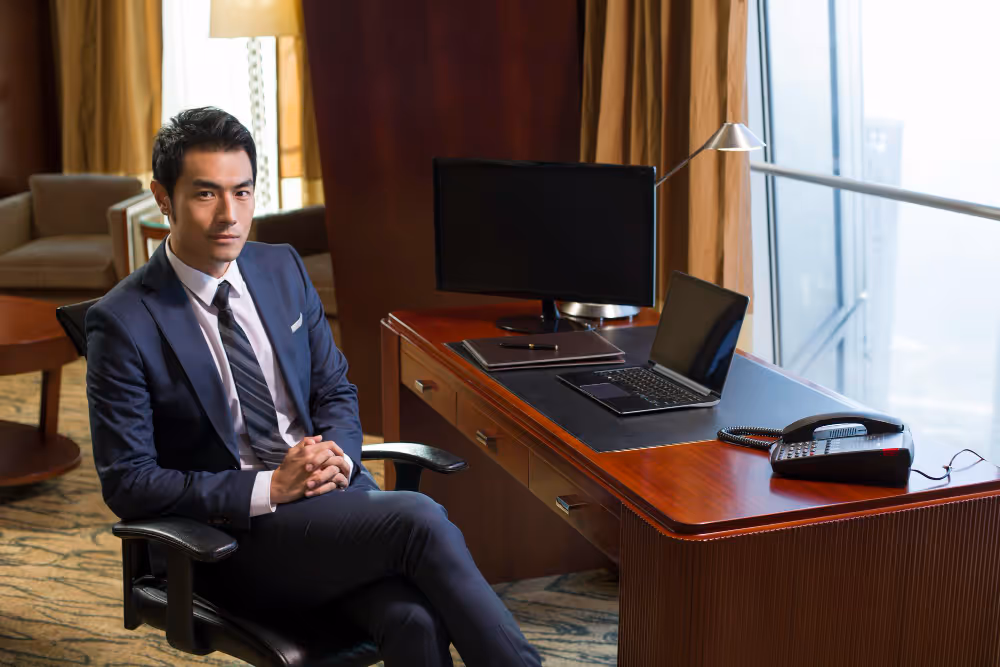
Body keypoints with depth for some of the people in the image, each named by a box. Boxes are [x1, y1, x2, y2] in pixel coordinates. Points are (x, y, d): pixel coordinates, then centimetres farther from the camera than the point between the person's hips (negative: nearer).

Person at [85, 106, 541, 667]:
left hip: (335, 493, 5)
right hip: (236, 530, -4)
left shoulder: (283, 270, 7)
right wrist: (269, 487, -18)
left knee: (416, 619, -27)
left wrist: (338, 455, -8)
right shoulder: (124, 322, -9)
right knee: (419, 519, -28)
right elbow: (127, 483, -10)